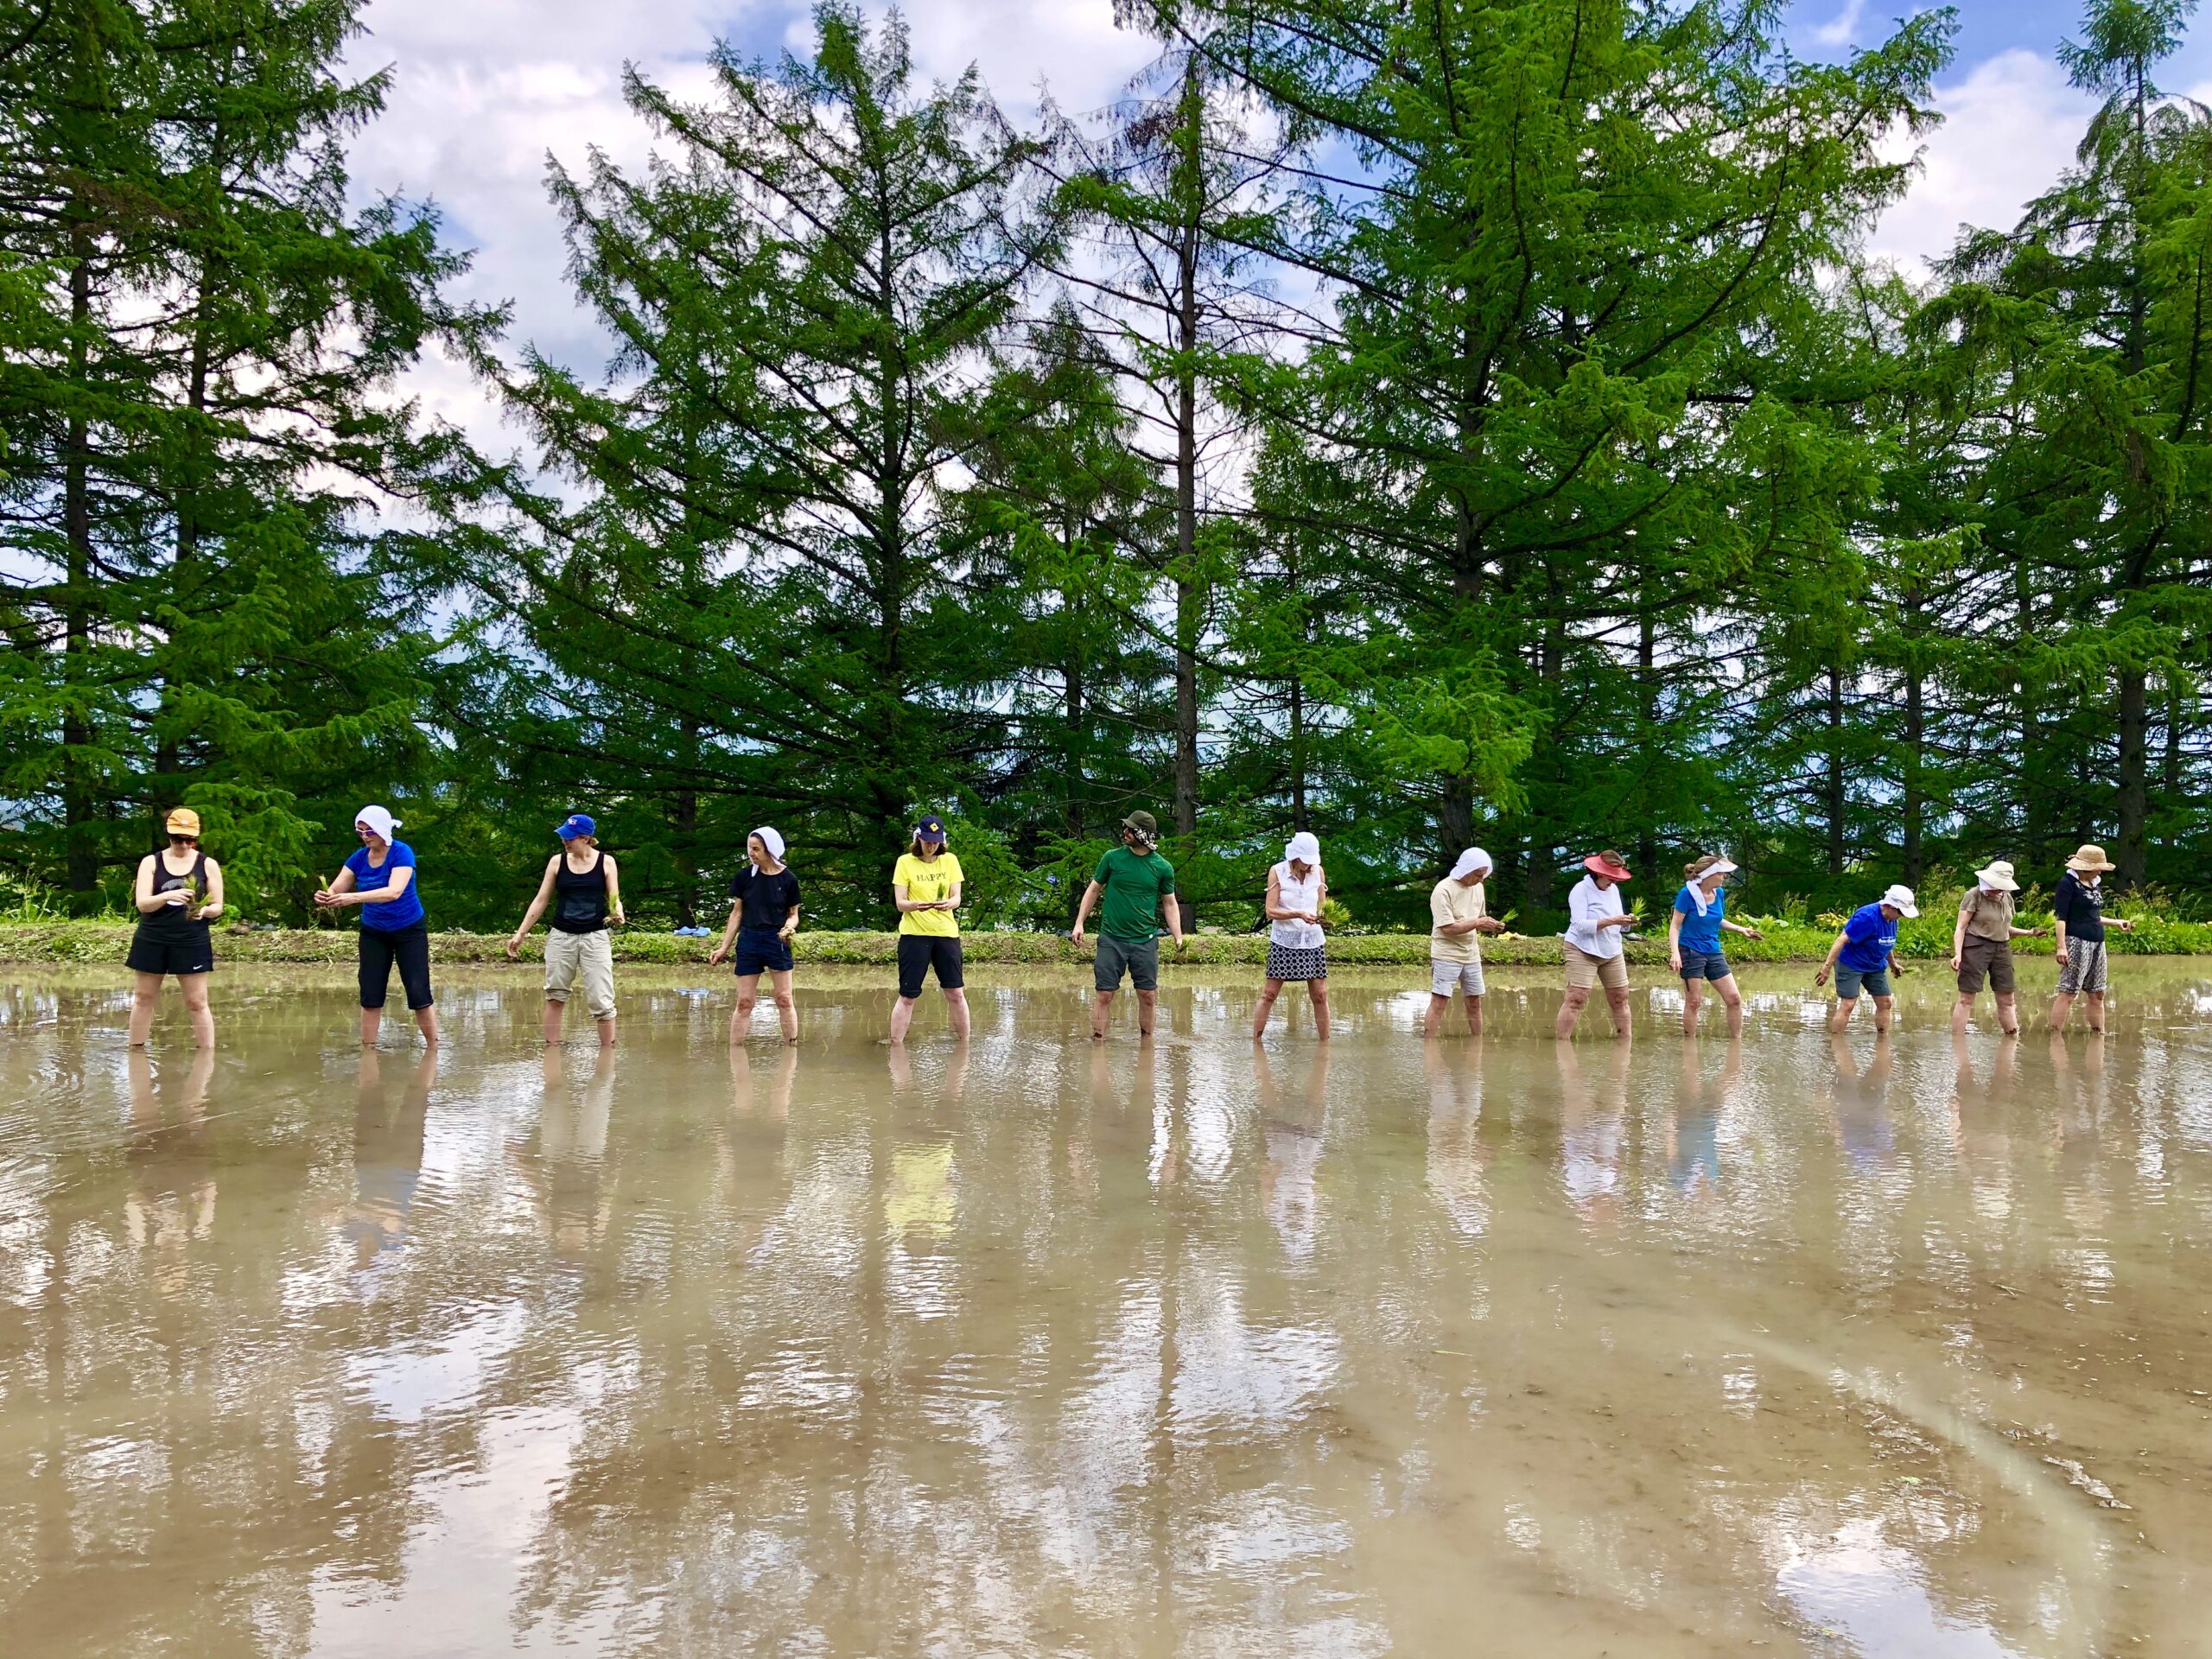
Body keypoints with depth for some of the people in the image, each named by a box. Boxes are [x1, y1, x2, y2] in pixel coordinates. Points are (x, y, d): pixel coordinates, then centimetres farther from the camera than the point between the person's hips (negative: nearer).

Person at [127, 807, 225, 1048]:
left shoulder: (208, 865, 2)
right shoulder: (151, 862, 2)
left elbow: (218, 906, 3)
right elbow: (142, 903, -8)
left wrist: (204, 911, -20)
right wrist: (168, 896, -27)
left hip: (192, 942, -1)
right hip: (151, 940, 1)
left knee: (197, 1003, -2)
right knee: (144, 998, 9)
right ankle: (136, 1048, 18)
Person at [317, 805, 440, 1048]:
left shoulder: (402, 853, -19)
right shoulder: (359, 857, -4)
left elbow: (394, 891, -35)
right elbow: (335, 890, -11)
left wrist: (354, 897, -47)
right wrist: (325, 897, -36)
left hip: (409, 931, -4)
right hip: (373, 933, 4)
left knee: (419, 995, -7)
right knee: (370, 996, -1)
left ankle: (434, 1049, 4)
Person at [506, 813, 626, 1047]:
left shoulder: (606, 862, -1)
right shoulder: (557, 861, 3)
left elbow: (614, 899, -1)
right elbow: (541, 900, 7)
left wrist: (618, 914, -25)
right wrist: (520, 934, 4)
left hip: (595, 938, -2)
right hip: (561, 937, 2)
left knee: (601, 1000, -6)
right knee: (555, 996, 6)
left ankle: (608, 1050, 2)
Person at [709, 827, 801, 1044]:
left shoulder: (788, 879, -3)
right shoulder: (744, 877, 1)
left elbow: (793, 914, 6)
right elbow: (736, 914, 7)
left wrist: (788, 927, -16)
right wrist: (724, 947, 5)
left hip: (777, 941, -1)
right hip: (749, 941, 1)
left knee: (784, 999, 0)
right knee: (744, 1002, 2)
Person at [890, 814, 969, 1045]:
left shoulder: (950, 860, 7)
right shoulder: (905, 862, 0)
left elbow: (957, 898, 2)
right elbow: (899, 903, -5)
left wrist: (949, 903, -22)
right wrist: (916, 905, -27)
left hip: (946, 932, 2)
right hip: (914, 933, -2)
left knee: (956, 993, 3)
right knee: (907, 996, -2)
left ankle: (964, 1042, 15)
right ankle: (896, 1044, 5)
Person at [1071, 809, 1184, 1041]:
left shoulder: (1163, 868, 0)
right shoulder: (1112, 857, 0)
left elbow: (1170, 903, 9)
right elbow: (1093, 889, 9)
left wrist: (1178, 937, -2)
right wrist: (1079, 923, 3)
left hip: (1145, 941, 1)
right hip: (1111, 939, -1)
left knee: (1148, 995, 5)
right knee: (1104, 994, -1)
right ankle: (1097, 1042, 8)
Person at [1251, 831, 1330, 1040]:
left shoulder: (1317, 871, 4)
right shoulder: (1277, 872, -6)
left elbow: (1322, 904, 10)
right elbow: (1270, 911, -11)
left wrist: (1322, 915, -14)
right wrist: (1299, 915, -23)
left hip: (1313, 939, 3)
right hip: (1284, 939, -3)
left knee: (1320, 995, 2)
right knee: (1269, 994, -3)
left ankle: (1325, 1042, 13)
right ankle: (1255, 1040, 6)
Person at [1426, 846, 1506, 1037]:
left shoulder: (1478, 887, 8)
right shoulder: (1443, 890, -15)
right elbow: (1447, 928, -20)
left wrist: (1491, 925, -5)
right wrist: (1478, 923, -19)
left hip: (1471, 955, 7)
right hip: (1446, 955, -7)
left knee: (1475, 1003, 11)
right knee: (1439, 1002, -10)